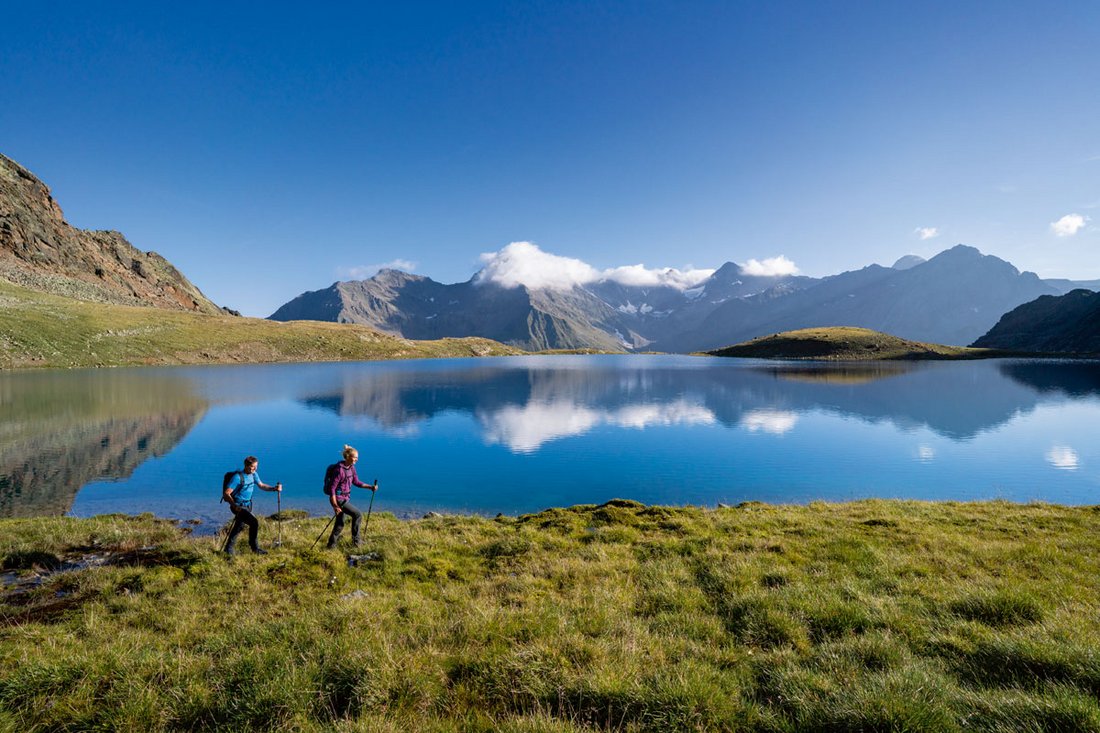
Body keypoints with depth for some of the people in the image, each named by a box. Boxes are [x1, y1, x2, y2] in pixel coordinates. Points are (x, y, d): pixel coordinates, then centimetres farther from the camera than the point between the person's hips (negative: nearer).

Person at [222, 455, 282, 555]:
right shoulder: (238, 477, -21)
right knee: (254, 522, -22)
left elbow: (261, 485, 14)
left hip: (247, 506, 9)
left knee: (239, 526, 22)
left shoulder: (254, 474, 3)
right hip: (239, 506, -9)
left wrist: (274, 488, -2)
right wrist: (235, 506, -32)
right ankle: (254, 547, -6)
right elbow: (226, 493, -22)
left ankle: (229, 548, 42)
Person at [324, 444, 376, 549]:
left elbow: (356, 482, 10)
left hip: (345, 498, 9)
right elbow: (332, 488, -22)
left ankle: (331, 545, 27)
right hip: (338, 499, -9)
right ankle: (355, 540, 6)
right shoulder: (339, 470, -23)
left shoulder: (351, 467, 4)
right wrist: (335, 506, -24)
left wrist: (370, 487, 0)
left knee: (340, 525, 15)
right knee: (358, 514, -6)